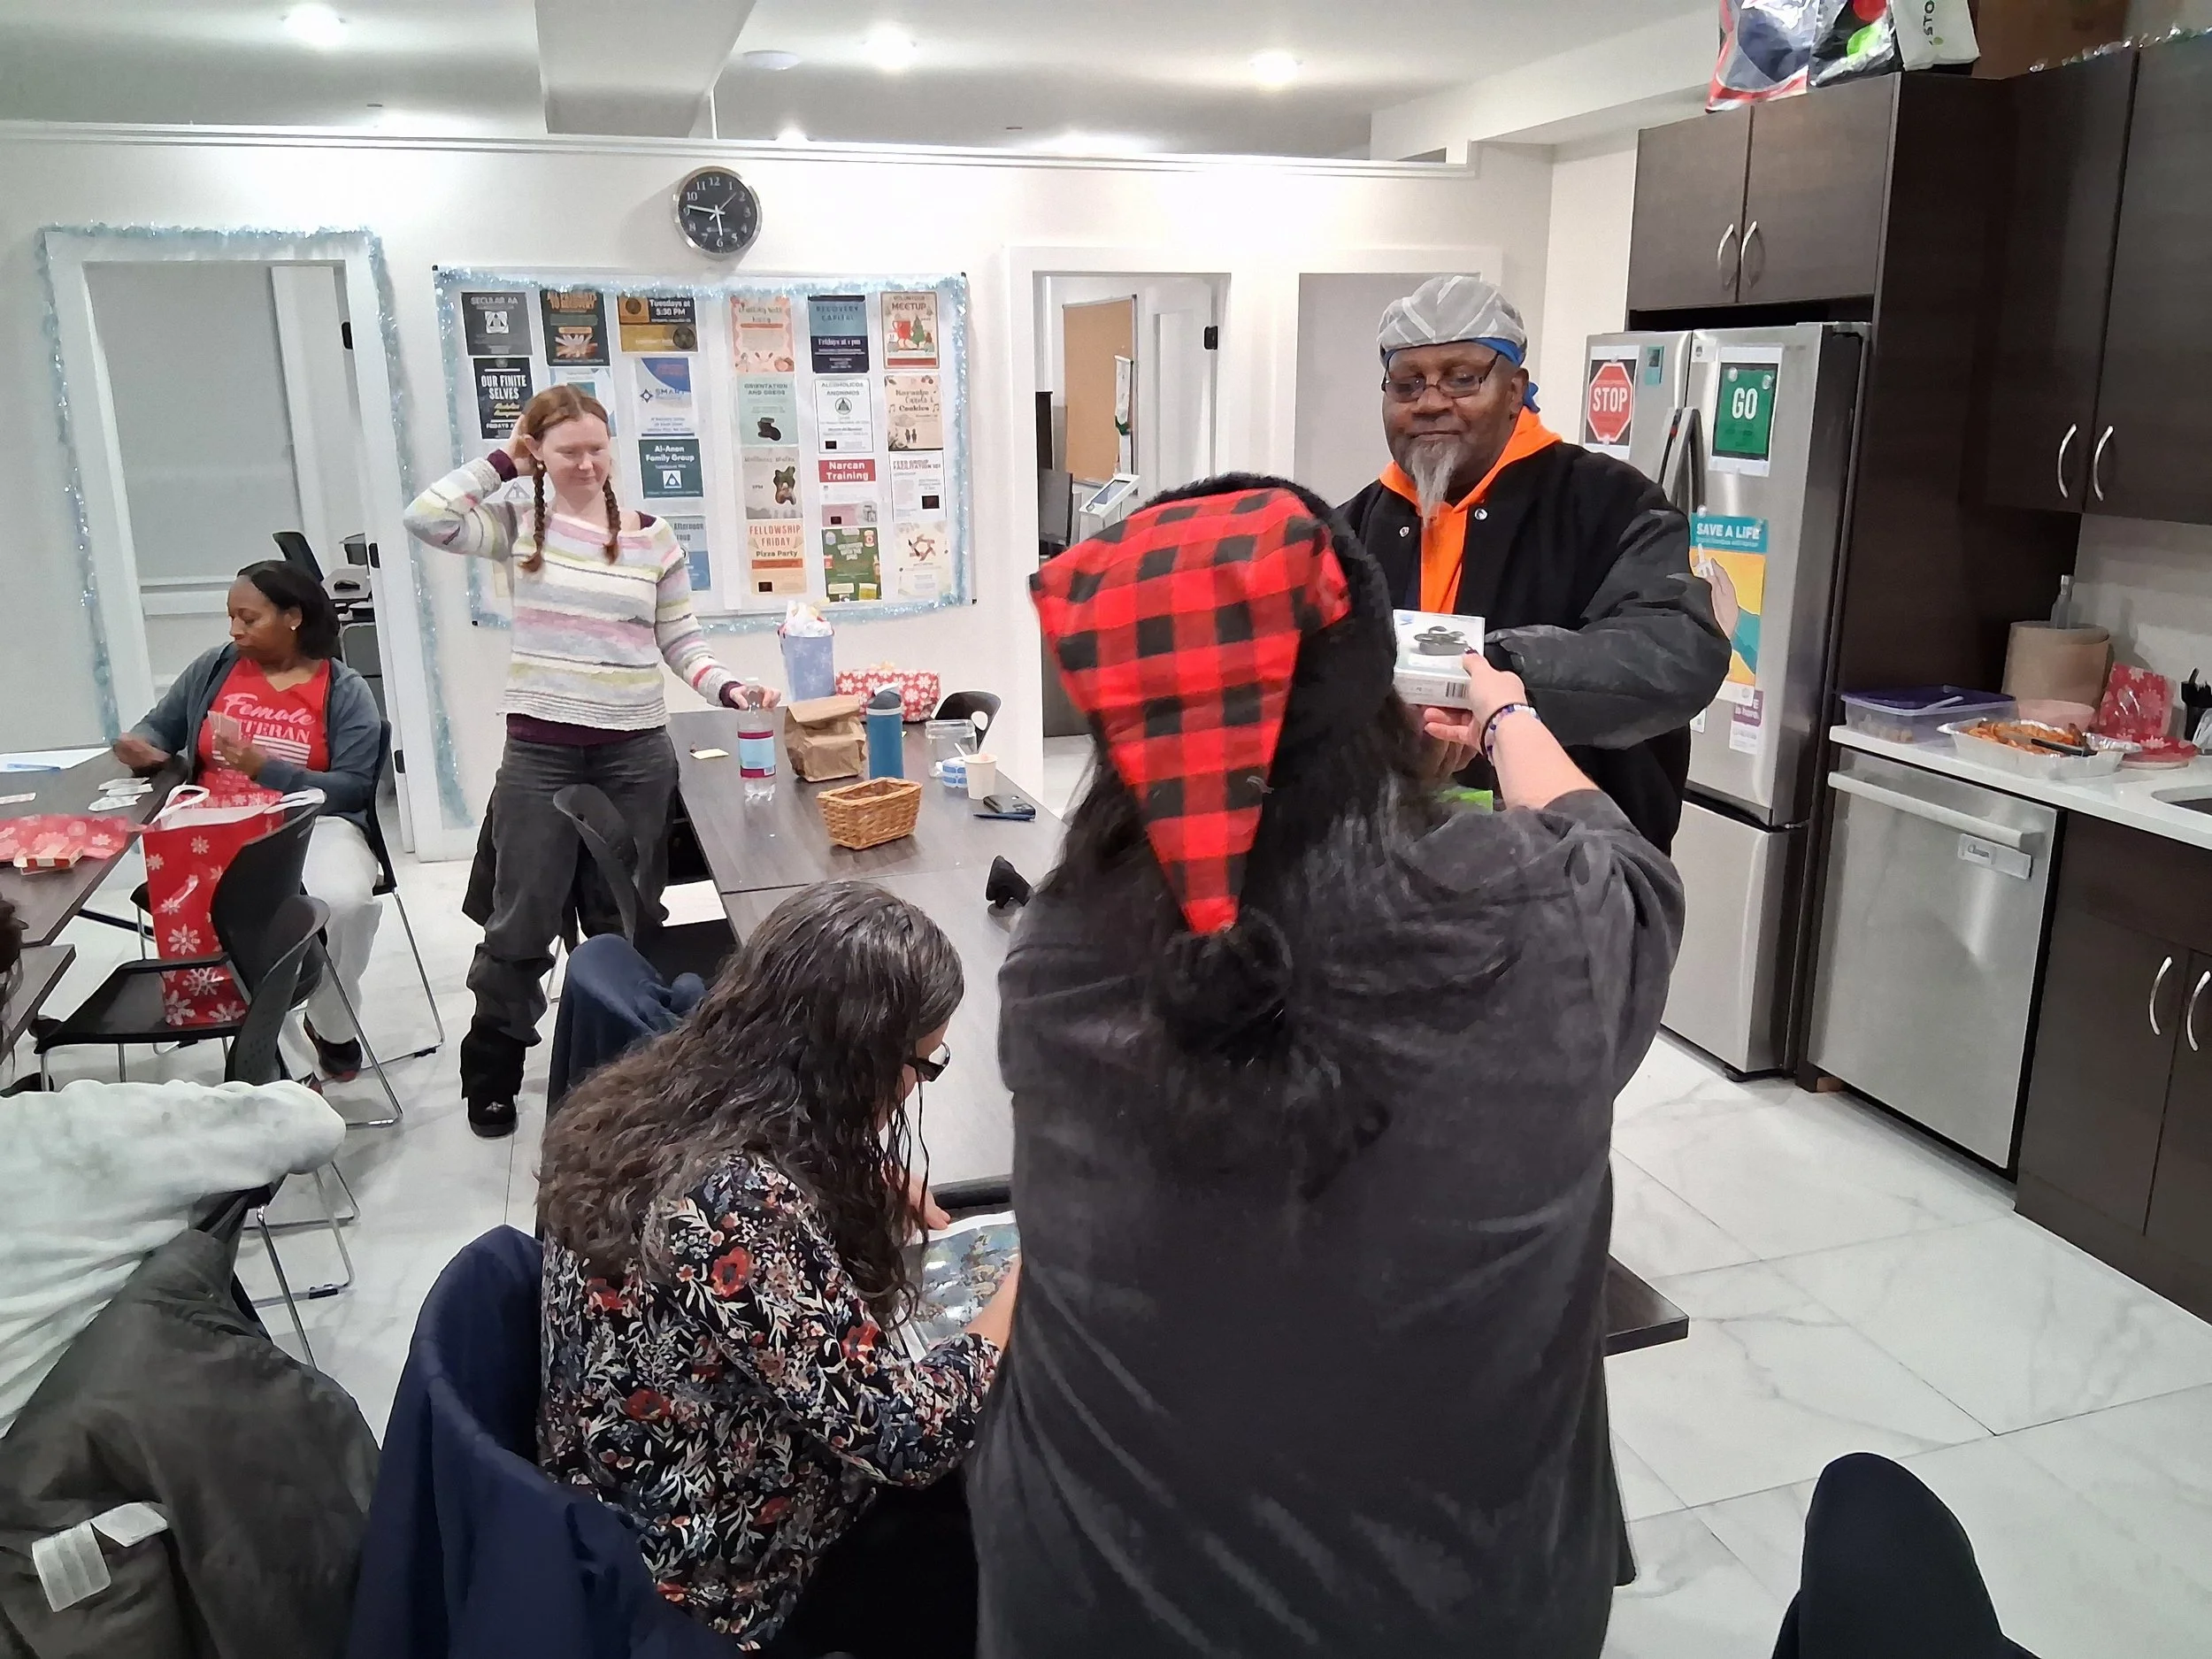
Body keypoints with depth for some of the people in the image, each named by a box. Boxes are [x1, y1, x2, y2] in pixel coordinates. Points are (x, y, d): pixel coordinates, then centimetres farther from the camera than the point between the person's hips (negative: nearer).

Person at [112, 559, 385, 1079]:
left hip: (314, 824, -2)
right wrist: (138, 746, -4)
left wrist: (264, 767, -19)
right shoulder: (213, 669, 11)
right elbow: (158, 728, 21)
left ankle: (332, 1024, -3)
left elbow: (352, 791, -8)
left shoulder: (346, 692, 0)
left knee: (347, 901, -33)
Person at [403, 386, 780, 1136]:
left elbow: (680, 641, 6)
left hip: (636, 752, 1)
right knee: (522, 921, 7)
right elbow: (425, 518, -14)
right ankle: (490, 1073, 24)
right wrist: (503, 461, -5)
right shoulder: (520, 526, 1)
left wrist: (729, 688, -11)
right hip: (539, 751, -1)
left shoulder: (653, 536, 4)